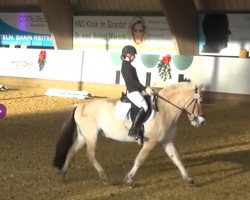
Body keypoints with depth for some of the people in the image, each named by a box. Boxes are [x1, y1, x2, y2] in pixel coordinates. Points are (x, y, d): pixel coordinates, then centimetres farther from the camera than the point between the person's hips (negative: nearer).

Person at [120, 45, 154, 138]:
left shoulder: (127, 65, 19)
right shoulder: (126, 65, -11)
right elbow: (131, 80, -20)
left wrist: (145, 88, 20)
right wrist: (145, 88, -20)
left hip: (134, 91, 11)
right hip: (132, 91, -11)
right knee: (144, 107, -24)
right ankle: (133, 130, -26)